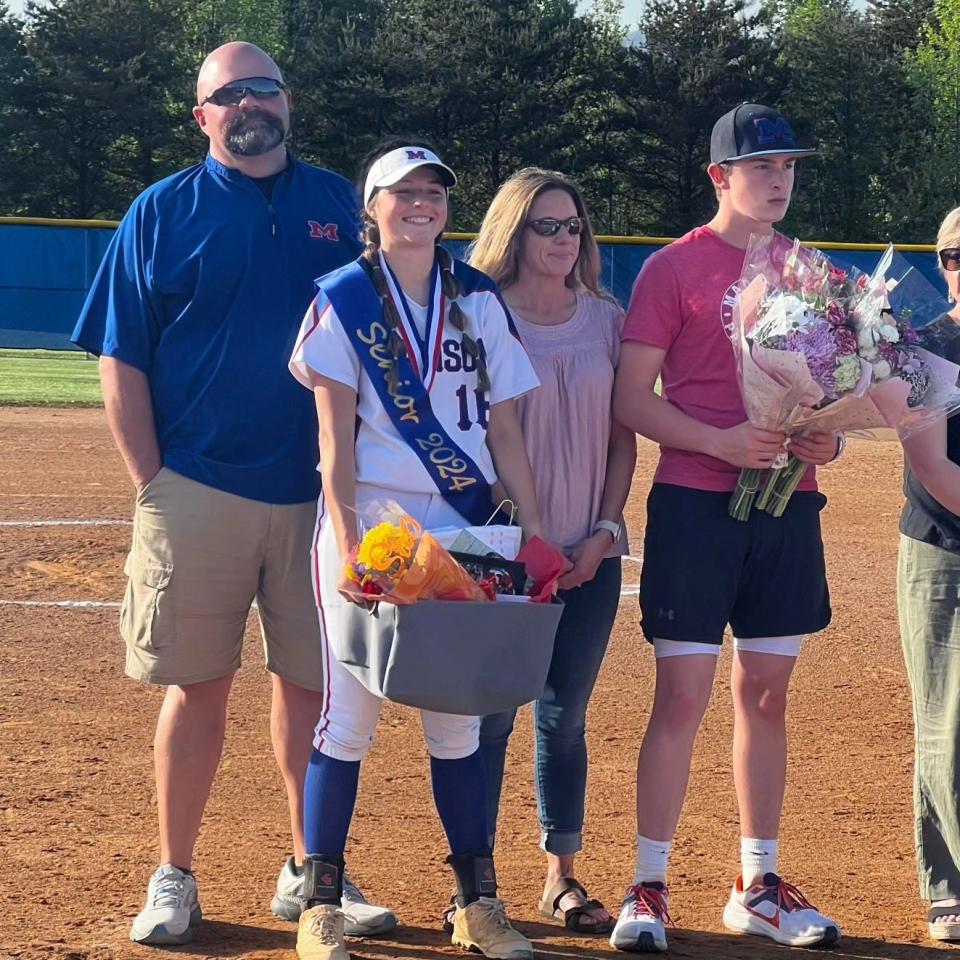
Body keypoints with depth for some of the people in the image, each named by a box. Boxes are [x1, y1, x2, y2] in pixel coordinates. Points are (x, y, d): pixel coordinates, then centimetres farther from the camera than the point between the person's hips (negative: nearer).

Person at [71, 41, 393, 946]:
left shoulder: (337, 205, 9)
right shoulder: (163, 211, 2)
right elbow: (121, 360, 0)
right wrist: (152, 486, -7)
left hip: (317, 494, 2)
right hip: (197, 494, -2)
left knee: (312, 684, 8)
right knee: (197, 686, 3)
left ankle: (308, 872, 20)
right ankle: (173, 880, 12)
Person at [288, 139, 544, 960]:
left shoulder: (478, 300, 9)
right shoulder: (344, 298, 0)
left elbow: (504, 425, 8)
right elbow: (335, 437, -6)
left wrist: (533, 527, -1)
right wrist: (347, 541, -16)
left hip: (462, 520, 3)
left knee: (457, 714, 7)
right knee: (350, 711, -3)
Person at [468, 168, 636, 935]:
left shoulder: (606, 320, 7)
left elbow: (623, 436, 9)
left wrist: (606, 530, -2)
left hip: (589, 555, 3)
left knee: (565, 719, 10)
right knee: (490, 716, -1)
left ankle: (562, 878, 18)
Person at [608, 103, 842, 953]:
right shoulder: (674, 268, -4)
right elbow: (631, 398, -7)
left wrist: (828, 437, -3)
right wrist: (722, 442, -19)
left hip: (788, 507, 5)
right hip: (695, 505, -5)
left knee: (767, 696, 11)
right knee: (682, 698, -6)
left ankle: (758, 887, 20)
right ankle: (649, 889, 3)